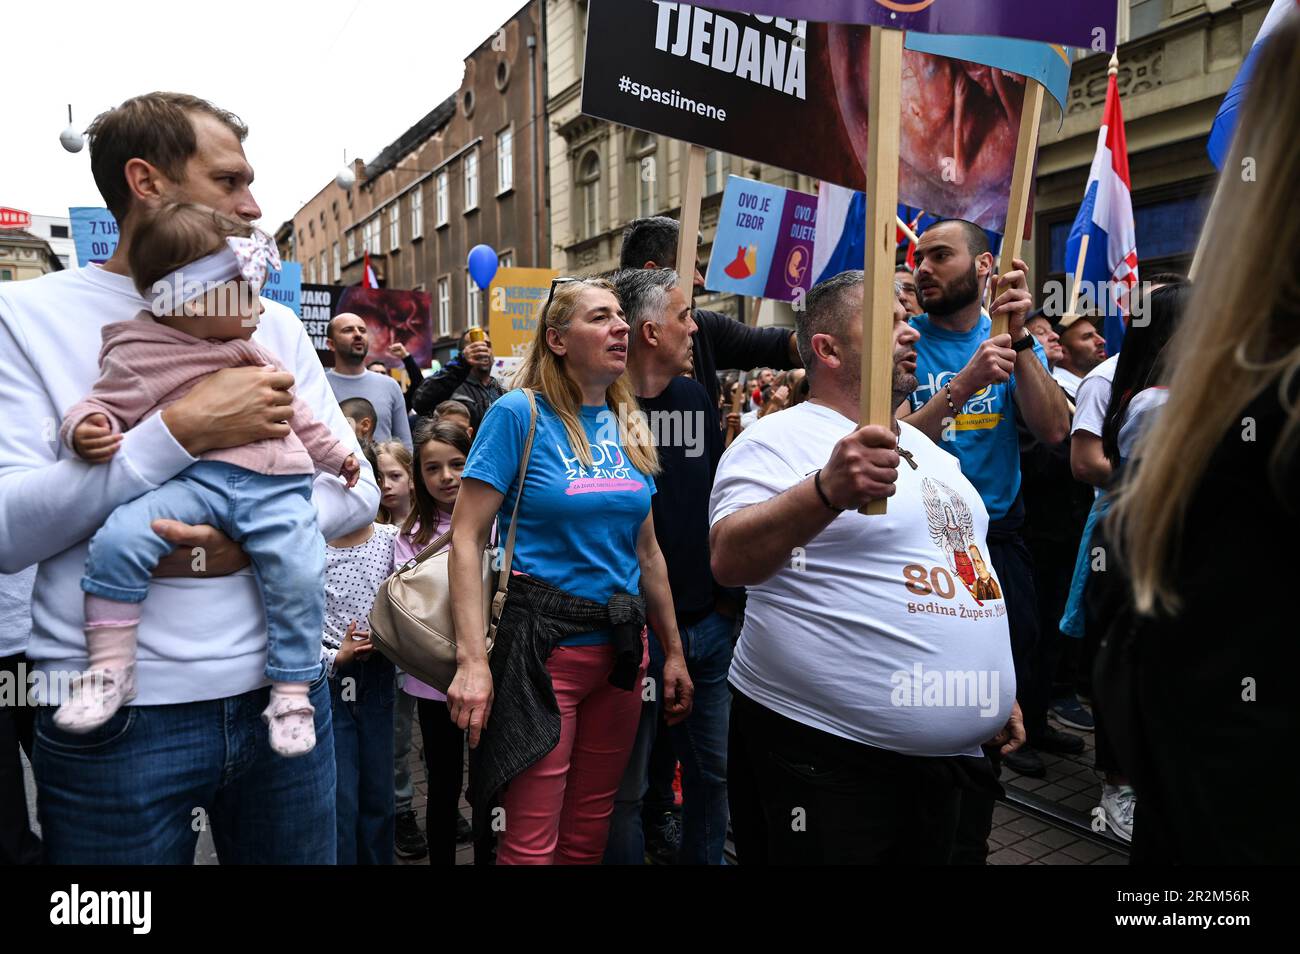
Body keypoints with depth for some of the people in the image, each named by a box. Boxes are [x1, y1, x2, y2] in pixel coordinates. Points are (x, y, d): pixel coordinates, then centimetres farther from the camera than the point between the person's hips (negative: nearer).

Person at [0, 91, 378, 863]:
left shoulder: (275, 324, 8)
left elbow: (357, 488, 4)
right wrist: (184, 432, -21)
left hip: (281, 689, 4)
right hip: (117, 715, -3)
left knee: (300, 849, 18)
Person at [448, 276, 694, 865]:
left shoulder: (629, 426, 8)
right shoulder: (520, 413, -9)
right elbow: (466, 537, -11)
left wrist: (673, 653, 14)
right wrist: (472, 659, -19)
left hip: (622, 645, 6)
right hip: (544, 642, -5)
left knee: (590, 830, 18)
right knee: (532, 844, 1)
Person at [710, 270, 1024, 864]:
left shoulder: (926, 448, 14)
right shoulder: (780, 439, -12)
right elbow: (728, 561, -27)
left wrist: (996, 693, 22)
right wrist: (828, 490, -42)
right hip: (825, 751, -8)